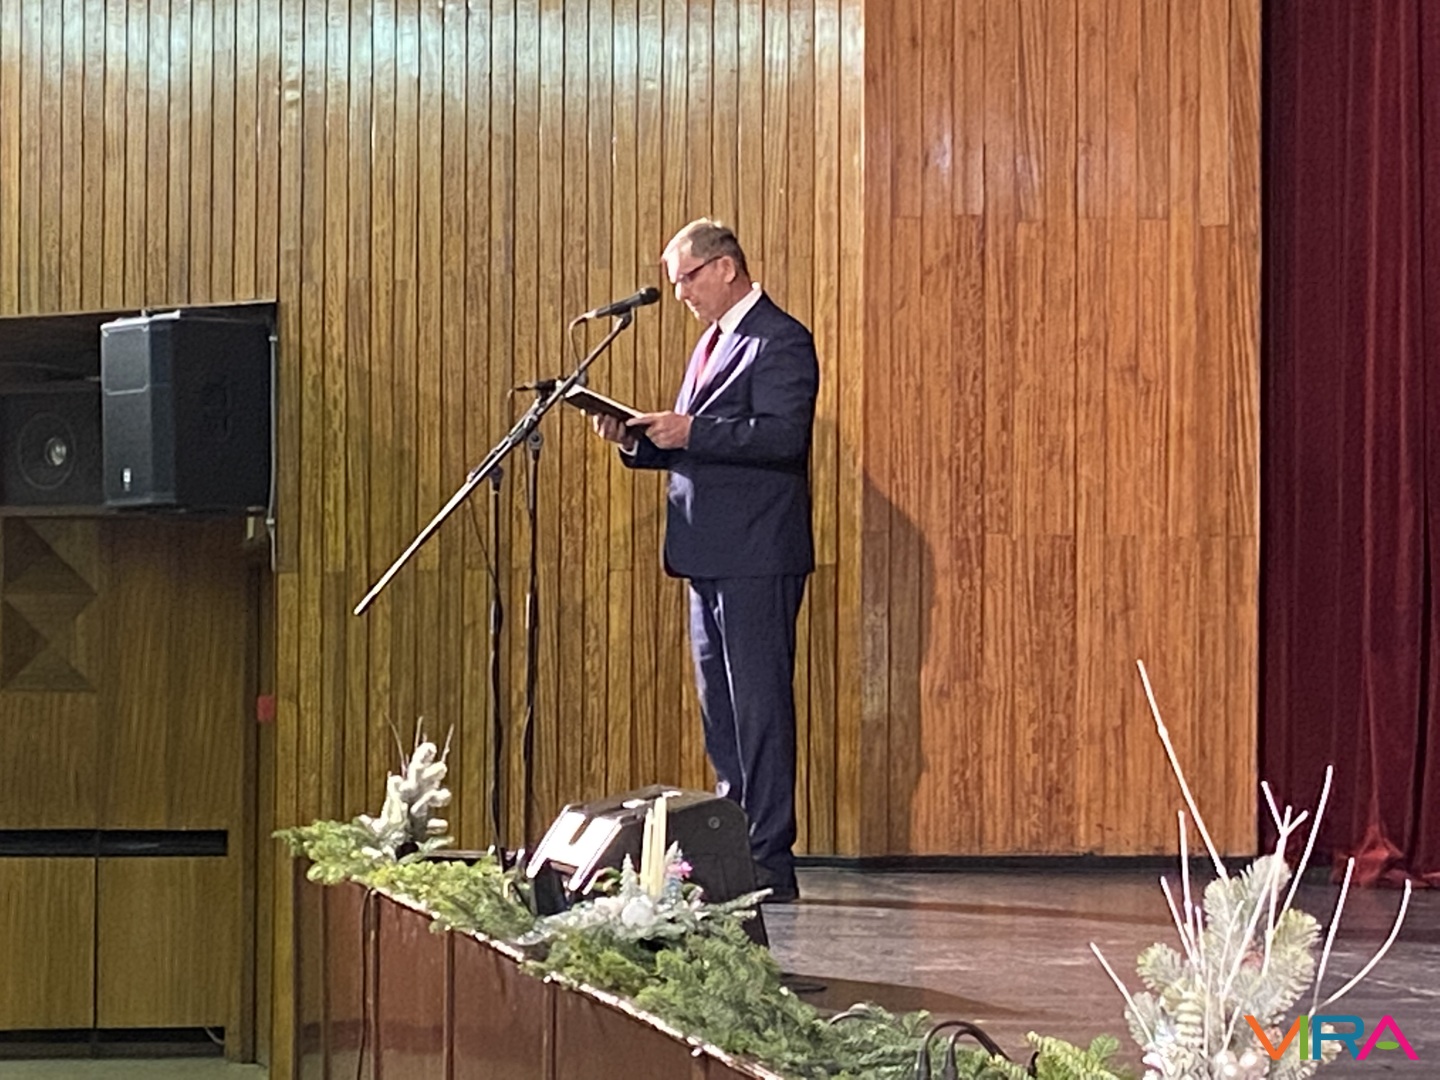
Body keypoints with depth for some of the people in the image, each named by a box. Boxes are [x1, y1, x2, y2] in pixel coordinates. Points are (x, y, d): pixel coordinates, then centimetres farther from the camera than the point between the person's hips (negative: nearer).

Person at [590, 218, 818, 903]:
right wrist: (639, 441, 7)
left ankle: (769, 865, -6)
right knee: (720, 714, 13)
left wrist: (690, 431, -23)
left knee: (759, 710, -8)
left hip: (757, 562, -10)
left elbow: (783, 435, -22)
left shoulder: (779, 342, -9)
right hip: (710, 560, 10)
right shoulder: (713, 341, 21)